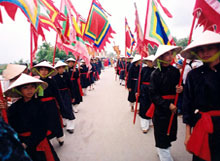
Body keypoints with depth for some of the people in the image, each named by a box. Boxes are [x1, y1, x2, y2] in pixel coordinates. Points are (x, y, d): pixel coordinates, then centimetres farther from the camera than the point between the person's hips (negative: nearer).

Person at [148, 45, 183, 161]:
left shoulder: (175, 71, 1)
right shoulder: (155, 74, -11)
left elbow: (178, 88, 13)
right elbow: (153, 94, -11)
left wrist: (179, 90, -11)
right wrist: (167, 105, -17)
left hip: (173, 107, 5)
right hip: (160, 109, -5)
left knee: (170, 133, 17)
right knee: (162, 136, 3)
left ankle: (161, 151, 42)